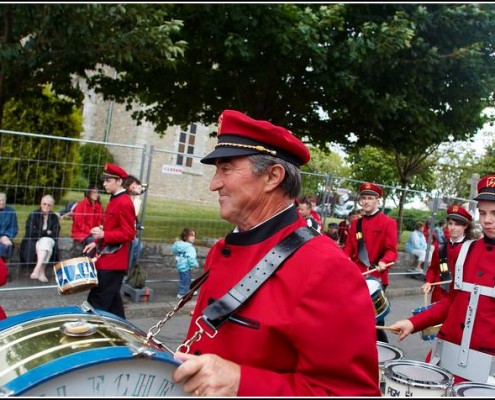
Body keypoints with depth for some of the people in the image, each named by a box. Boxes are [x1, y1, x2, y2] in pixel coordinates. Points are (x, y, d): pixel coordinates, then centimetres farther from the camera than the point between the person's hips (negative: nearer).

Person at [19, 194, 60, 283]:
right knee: (43, 243, -33)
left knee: (46, 241, -32)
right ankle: (41, 271, -38)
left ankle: (37, 269, -40)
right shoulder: (33, 215, 0)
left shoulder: (54, 217, 6)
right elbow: (30, 232, -12)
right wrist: (46, 232, -9)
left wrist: (40, 233, -11)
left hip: (49, 241, 2)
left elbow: (55, 234, -4)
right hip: (33, 243, -1)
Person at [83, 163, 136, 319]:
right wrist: (97, 243, 14)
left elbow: (128, 234, -20)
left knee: (96, 302, -6)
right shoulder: (114, 201, 14)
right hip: (109, 260, 10)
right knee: (112, 301, 16)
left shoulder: (124, 203, -16)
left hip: (113, 262, -10)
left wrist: (104, 235, -28)